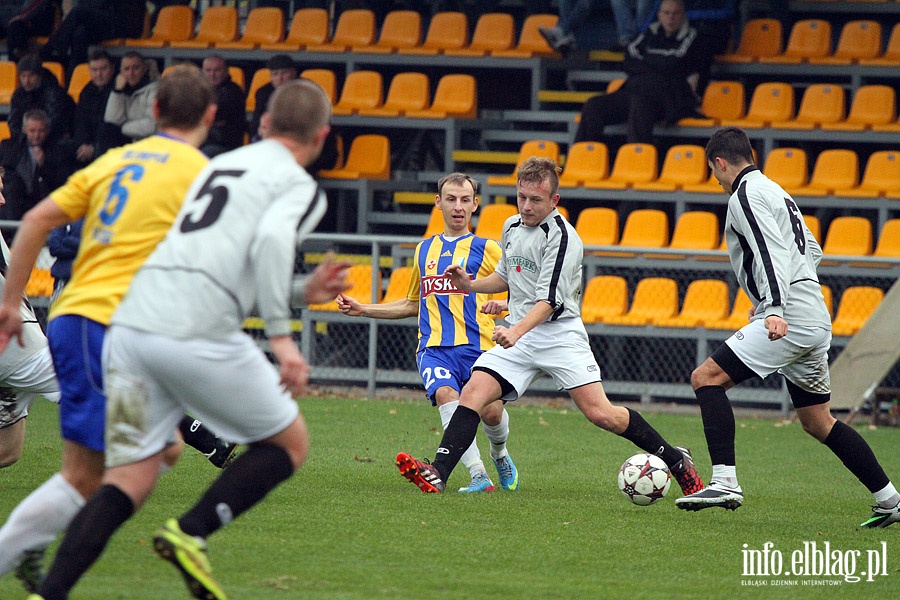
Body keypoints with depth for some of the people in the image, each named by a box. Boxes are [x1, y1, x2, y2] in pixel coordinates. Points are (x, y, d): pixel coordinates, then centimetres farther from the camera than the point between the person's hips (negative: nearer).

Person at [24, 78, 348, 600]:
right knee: (289, 443, 13)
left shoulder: (221, 165, 28)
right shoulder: (301, 187, 4)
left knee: (129, 481, 8)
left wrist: (304, 292, 39)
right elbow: (271, 242, -17)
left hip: (131, 324, 7)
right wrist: (282, 335, -19)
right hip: (197, 336, -7)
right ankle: (191, 533, -5)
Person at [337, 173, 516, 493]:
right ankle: (478, 475, -32)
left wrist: (499, 305, -14)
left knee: (491, 412, -12)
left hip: (476, 345, -2)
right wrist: (362, 309, 28)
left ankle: (499, 454, 25)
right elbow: (413, 303, 34)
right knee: (446, 395, -27)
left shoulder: (486, 249, 7)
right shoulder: (424, 250, 21)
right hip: (433, 347, 2)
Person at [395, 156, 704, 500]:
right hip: (518, 337, 7)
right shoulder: (512, 227, 12)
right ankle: (437, 475, -22)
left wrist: (517, 331, -35)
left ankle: (676, 461, 2)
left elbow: (550, 300, -20)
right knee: (472, 394, -14)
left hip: (559, 334, -7)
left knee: (600, 414, -14)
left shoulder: (562, 236, -12)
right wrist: (471, 285, 11)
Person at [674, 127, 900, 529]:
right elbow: (811, 251, 28)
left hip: (789, 317, -10)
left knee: (706, 377, -10)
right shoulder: (774, 191, 23)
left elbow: (771, 251, -20)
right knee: (817, 421, 16)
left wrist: (775, 308, -31)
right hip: (815, 321, 10)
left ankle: (725, 482, -21)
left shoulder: (745, 195, -6)